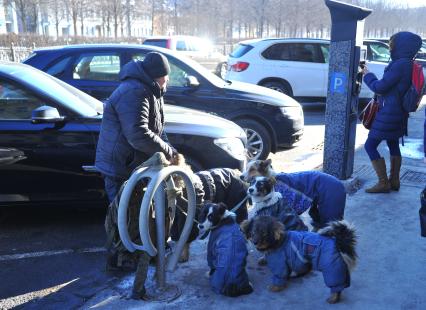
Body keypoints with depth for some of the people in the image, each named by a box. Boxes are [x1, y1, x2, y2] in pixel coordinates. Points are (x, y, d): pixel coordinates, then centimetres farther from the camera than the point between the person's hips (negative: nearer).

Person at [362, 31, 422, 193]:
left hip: (389, 114, -10)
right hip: (398, 113, 10)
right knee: (393, 145, 19)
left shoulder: (400, 65, -21)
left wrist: (367, 75, -2)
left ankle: (383, 183, 0)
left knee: (370, 145, -3)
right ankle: (394, 181, 25)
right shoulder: (409, 64, 8)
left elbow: (379, 87, -18)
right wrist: (382, 93, 13)